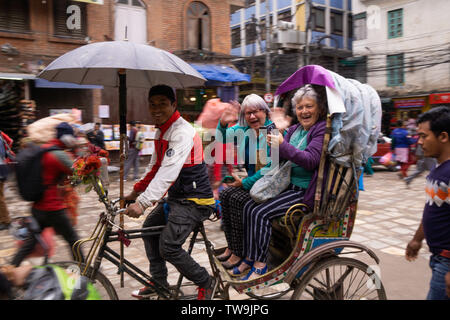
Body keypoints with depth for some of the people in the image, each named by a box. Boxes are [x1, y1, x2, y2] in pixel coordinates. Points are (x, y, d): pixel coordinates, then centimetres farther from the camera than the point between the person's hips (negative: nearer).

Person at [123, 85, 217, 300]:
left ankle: (207, 283, 4)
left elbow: (168, 172, -31)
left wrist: (143, 202, -37)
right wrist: (136, 192, 18)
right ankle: (158, 283, 31)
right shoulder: (163, 131, 13)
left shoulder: (182, 132, -20)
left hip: (194, 200, -10)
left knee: (168, 246, -18)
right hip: (176, 196, 10)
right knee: (149, 227, 17)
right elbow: (155, 167, 21)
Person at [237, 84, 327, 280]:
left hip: (305, 191, -8)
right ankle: (250, 257, 6)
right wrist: (274, 146, -7)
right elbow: (281, 159, 14)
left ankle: (260, 265, -8)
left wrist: (282, 145, -25)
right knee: (249, 207, -4)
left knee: (261, 213, -21)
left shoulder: (323, 129, -10)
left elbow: (311, 160, -22)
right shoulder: (294, 130, 14)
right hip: (288, 186, 8)